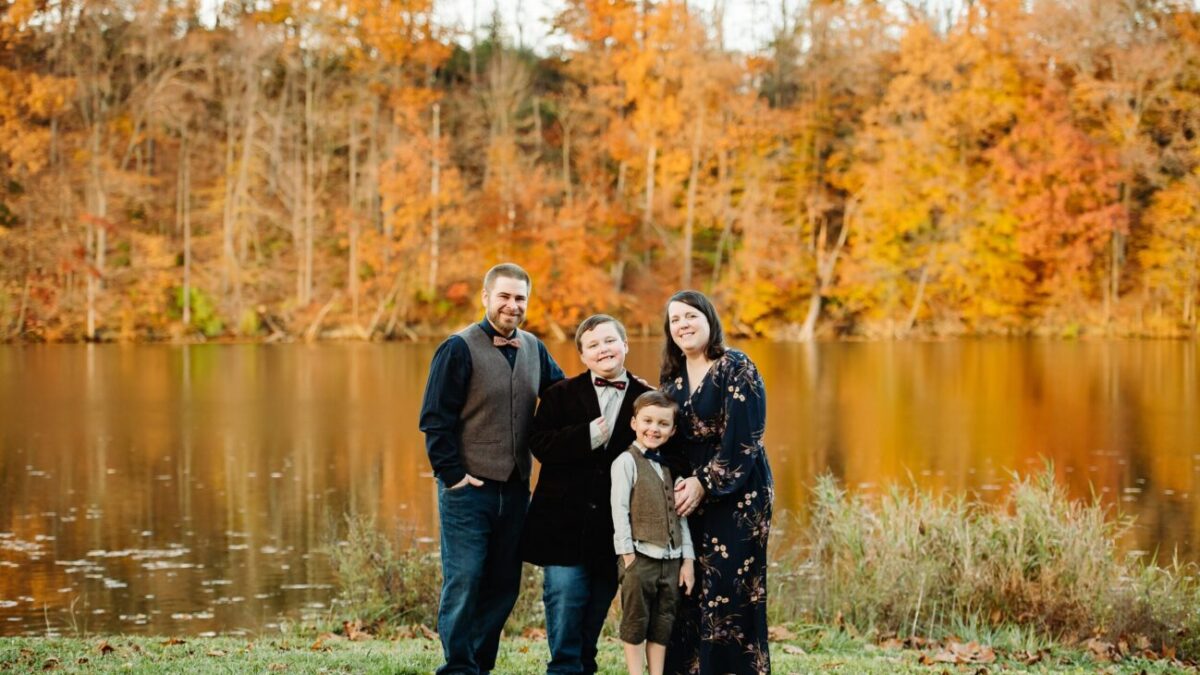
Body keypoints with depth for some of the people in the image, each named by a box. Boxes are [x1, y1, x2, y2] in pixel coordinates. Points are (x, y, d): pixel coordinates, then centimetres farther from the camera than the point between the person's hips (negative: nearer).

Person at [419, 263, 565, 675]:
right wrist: (451, 473, -13)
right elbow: (435, 419, -10)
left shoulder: (533, 349, 10)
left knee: (504, 584, 9)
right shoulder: (460, 348, -7)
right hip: (468, 488, -6)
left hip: (515, 487, 6)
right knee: (463, 583, -3)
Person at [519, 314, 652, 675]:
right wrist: (589, 436, -18)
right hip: (564, 522, -1)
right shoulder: (561, 394, 3)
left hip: (614, 530, 1)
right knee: (565, 602, -5)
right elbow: (540, 444, -9)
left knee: (595, 613, 10)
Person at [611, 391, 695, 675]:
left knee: (663, 625, 8)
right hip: (640, 557, -6)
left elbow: (680, 516, 15)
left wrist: (688, 559, 9)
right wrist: (628, 556, -14)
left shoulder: (670, 467, 14)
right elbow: (620, 511, -9)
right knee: (636, 624, 0)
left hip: (671, 559, 6)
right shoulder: (626, 462, -4)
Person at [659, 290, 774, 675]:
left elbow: (743, 438, -13)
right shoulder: (672, 376, 12)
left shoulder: (737, 369, -8)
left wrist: (704, 484, -15)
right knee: (687, 592, 4)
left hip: (738, 495, -6)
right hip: (688, 497, 6)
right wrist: (678, 485, 0)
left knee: (729, 591, -8)